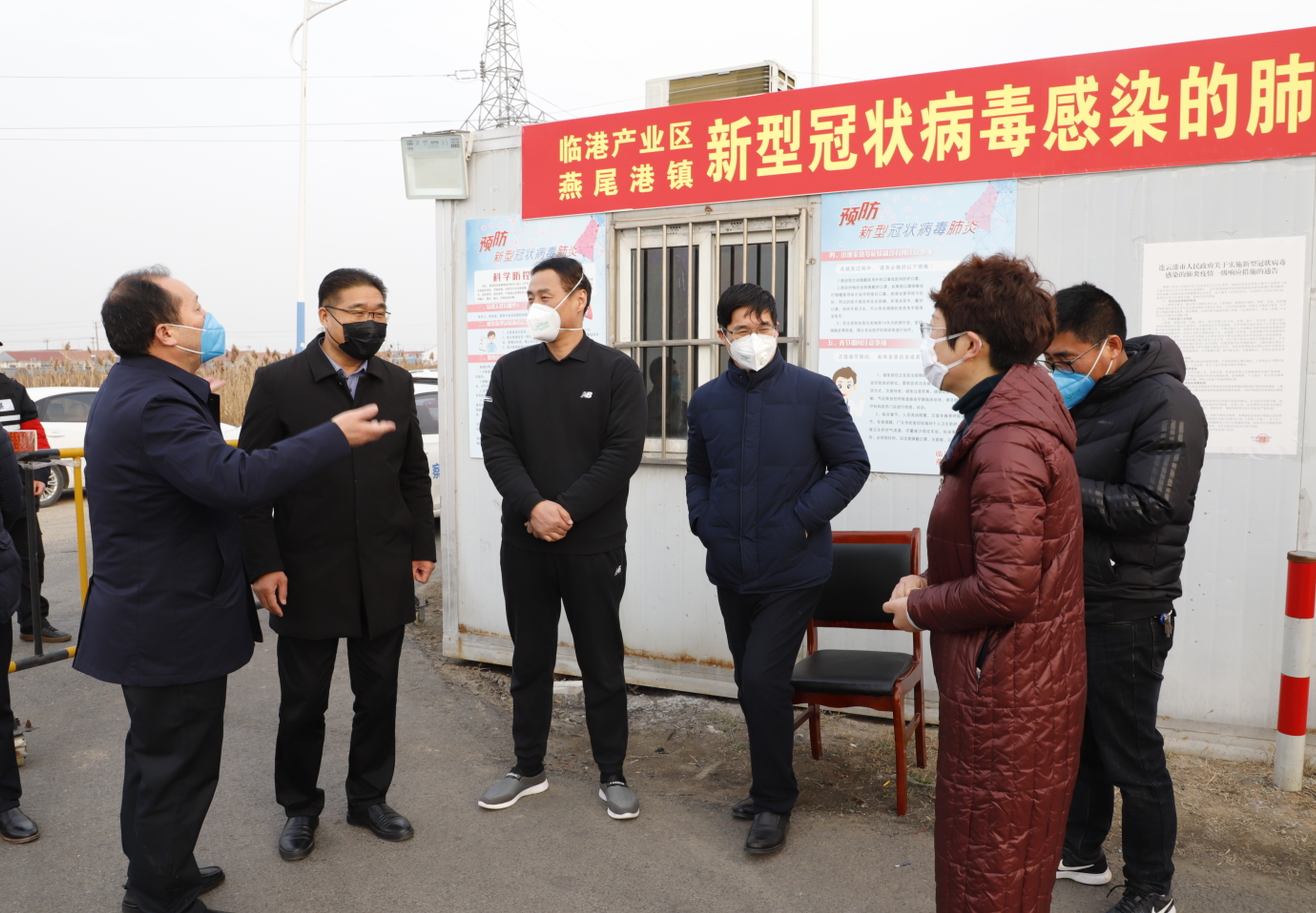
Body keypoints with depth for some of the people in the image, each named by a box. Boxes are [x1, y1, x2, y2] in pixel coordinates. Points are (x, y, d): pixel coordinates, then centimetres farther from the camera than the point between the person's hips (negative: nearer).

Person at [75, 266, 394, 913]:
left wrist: (201, 400, 9)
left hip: (143, 611, 11)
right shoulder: (157, 403, -27)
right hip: (172, 625, -11)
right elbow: (237, 481, -39)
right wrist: (336, 436, -33)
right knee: (179, 764, 4)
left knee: (157, 751, 25)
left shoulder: (131, 386, 8)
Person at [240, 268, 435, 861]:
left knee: (378, 695, 14)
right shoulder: (278, 382, -6)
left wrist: (422, 546, 7)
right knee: (303, 701, 11)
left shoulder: (397, 384, 6)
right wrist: (263, 565, -10)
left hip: (385, 576, 3)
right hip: (308, 574, -3)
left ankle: (369, 798, 34)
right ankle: (300, 808, 32)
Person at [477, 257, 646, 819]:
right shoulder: (511, 371, 7)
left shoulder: (616, 371, -2)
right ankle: (528, 768, 29)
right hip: (524, 543, 3)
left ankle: (612, 774, 22)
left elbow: (624, 452, -10)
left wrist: (567, 509, -17)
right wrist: (534, 507, -17)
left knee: (602, 662, 7)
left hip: (594, 545, -3)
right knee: (529, 659, 14)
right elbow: (496, 446, -2)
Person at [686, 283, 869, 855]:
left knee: (762, 679, -10)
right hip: (731, 570, 5)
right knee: (752, 683, 15)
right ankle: (770, 785, 35)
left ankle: (774, 803, 11)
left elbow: (852, 465, -4)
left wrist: (804, 518, -14)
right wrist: (703, 521, 3)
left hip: (793, 568, -5)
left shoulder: (814, 392, -7)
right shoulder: (707, 400, 6)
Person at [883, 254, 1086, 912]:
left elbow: (1006, 588, -27)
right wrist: (933, 583, 6)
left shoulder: (1006, 444, -25)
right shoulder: (1014, 414, 10)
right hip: (1030, 684, 10)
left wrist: (918, 607, -11)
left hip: (1006, 694, -10)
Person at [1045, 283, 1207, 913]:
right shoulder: (1075, 398, 9)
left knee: (1132, 756, 4)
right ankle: (1081, 854, 38)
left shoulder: (1167, 405, -15)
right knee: (1077, 738, 20)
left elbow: (1150, 506, -24)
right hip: (1068, 604, 8)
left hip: (1125, 616, -8)